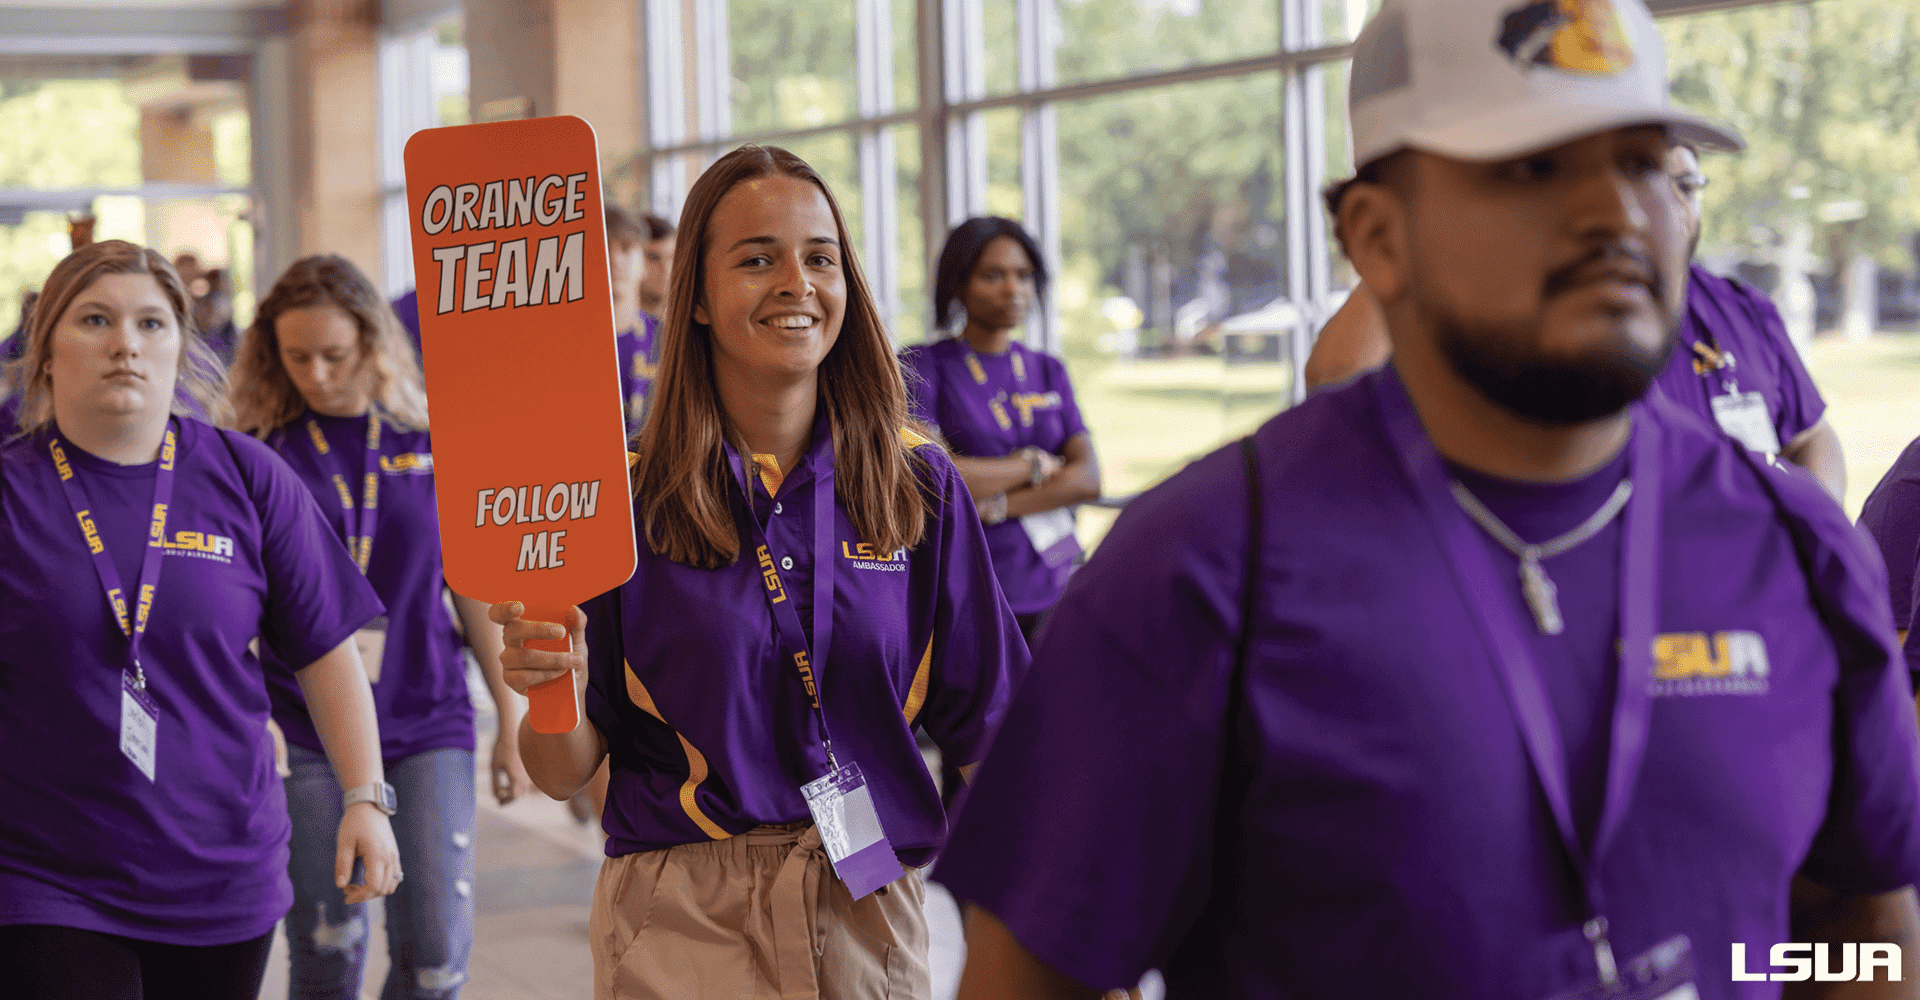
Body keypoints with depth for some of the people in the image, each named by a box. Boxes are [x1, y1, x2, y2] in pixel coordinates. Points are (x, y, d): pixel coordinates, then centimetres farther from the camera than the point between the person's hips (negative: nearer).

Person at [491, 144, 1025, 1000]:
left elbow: (985, 735, 4)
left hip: (869, 920, 2)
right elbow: (564, 774, -3)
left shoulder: (917, 483, 0)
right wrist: (556, 689, -23)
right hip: (680, 930, -2)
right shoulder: (628, 500, -6)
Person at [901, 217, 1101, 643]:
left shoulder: (1047, 370, 16)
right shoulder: (922, 366, 1)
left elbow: (1087, 479, 3)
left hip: (1051, 591, 4)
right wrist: (1031, 465, -3)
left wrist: (996, 505, -10)